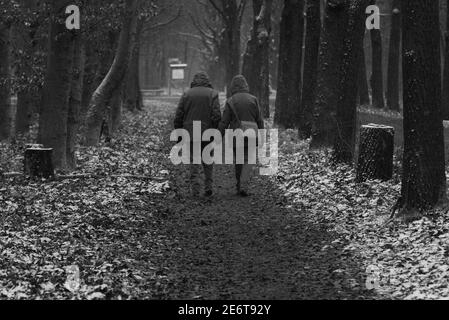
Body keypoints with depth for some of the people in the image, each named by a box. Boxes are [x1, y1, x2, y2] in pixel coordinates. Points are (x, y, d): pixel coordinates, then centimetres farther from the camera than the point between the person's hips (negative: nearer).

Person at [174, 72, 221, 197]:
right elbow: (217, 115, -11)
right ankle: (208, 188, 9)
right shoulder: (212, 94, 0)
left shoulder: (187, 94, 4)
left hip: (190, 135, 1)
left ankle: (195, 190, -2)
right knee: (208, 161, 13)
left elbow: (178, 117, 1)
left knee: (194, 163, 6)